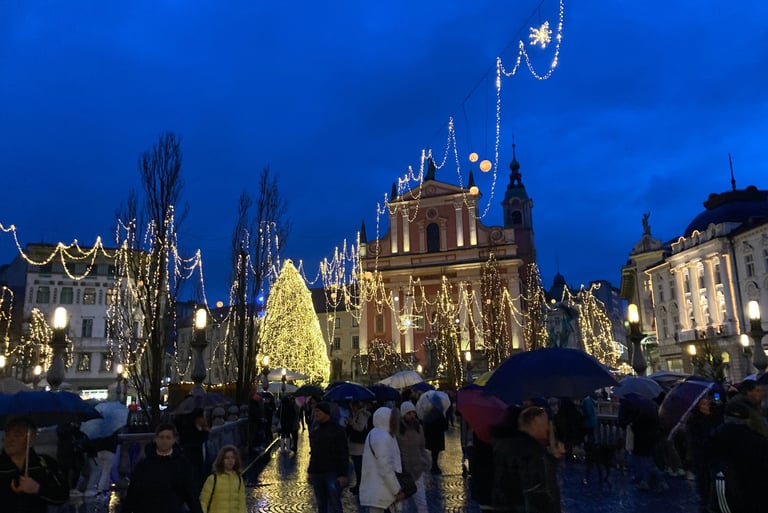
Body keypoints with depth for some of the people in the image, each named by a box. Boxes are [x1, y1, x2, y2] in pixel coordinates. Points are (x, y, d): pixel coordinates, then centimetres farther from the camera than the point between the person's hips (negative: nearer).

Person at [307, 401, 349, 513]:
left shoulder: (337, 430, -9)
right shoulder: (314, 429, 9)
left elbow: (344, 454, -10)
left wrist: (343, 474, -15)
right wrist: (310, 471, 16)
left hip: (333, 473, -6)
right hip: (317, 473, 6)